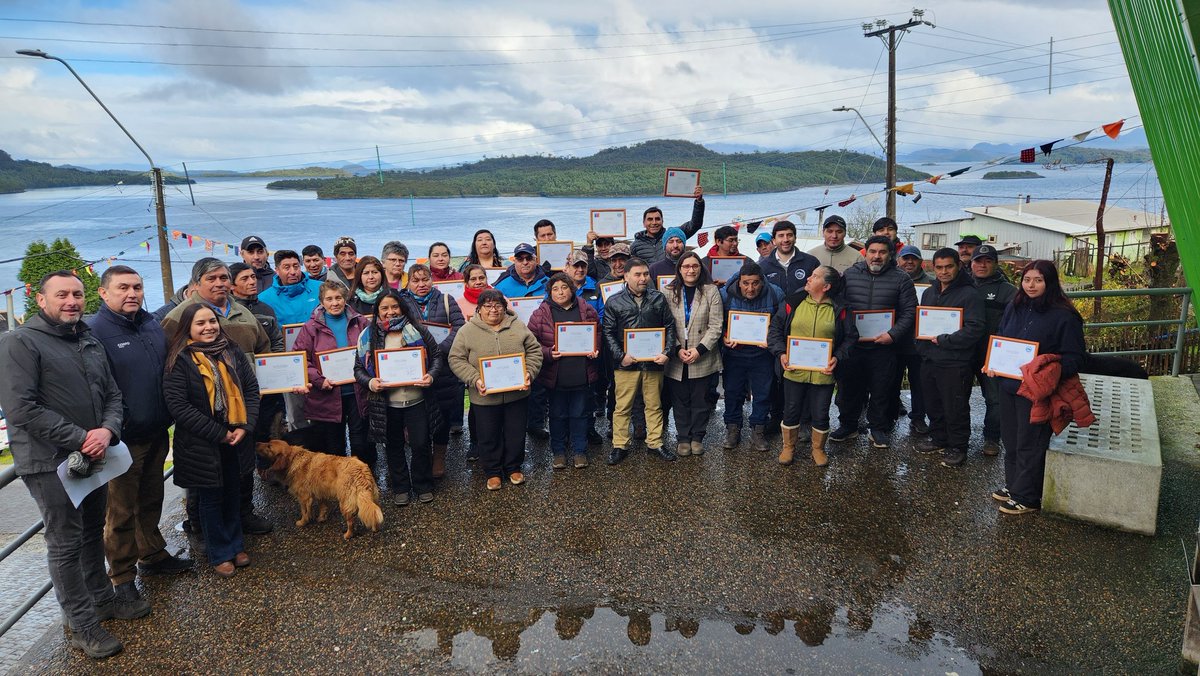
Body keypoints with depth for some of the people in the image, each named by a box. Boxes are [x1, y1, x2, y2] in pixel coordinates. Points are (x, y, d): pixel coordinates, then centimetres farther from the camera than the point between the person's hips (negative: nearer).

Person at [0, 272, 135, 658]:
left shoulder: (91, 343, 11)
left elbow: (113, 395, 10)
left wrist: (107, 430, -11)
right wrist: (80, 439, -19)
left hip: (93, 456, 7)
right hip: (51, 463, -6)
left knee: (93, 533, 19)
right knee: (65, 543, 3)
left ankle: (102, 598, 34)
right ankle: (82, 625, 14)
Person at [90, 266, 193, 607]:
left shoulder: (153, 325, 8)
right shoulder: (94, 332, -14)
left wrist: (169, 418, 15)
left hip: (156, 434, 7)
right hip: (124, 440, -6)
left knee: (151, 501, 20)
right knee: (122, 511, 7)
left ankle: (153, 556, 36)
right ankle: (122, 576, 20)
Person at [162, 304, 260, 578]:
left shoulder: (232, 352, 3)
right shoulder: (179, 360, -11)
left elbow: (251, 389, 4)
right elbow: (177, 405, -16)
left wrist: (245, 426, -9)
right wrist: (219, 433, -16)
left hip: (237, 439, 4)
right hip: (201, 445, -4)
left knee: (233, 494, 17)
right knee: (211, 498, 10)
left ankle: (236, 545, 34)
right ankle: (220, 554, 26)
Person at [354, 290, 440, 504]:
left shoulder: (417, 330, -2)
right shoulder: (368, 336, 0)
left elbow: (436, 356, 3)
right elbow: (358, 368, 4)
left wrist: (431, 376, -14)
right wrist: (370, 382, -15)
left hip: (416, 400, -1)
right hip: (386, 404, 1)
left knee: (421, 444, 4)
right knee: (394, 447, 14)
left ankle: (423, 486, 26)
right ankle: (400, 488, 31)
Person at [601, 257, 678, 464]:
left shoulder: (658, 298, 5)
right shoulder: (614, 302, -1)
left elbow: (669, 327, 7)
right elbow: (608, 333, 0)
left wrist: (667, 352, -5)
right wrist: (620, 356, -11)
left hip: (654, 362, 2)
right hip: (626, 363, -2)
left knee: (654, 405, 12)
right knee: (622, 407, 5)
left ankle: (655, 443, 26)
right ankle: (619, 446, 17)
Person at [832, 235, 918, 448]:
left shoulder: (900, 279, 0)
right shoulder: (849, 274, 4)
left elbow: (909, 311, -1)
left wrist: (893, 334, -13)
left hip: (883, 348, -1)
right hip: (850, 345, 2)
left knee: (881, 391, 8)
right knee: (848, 387, 11)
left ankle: (879, 428, 24)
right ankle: (848, 426, 26)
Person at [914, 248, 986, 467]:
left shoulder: (969, 295, -10)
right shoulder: (929, 293, 14)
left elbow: (974, 330, -18)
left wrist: (943, 340, -16)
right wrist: (922, 346, 5)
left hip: (955, 363, -7)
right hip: (929, 359, 7)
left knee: (955, 408, 2)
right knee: (933, 406, 17)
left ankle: (957, 447, 16)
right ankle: (939, 440, 33)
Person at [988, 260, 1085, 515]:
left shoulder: (1064, 316, -12)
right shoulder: (1014, 308, 6)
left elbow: (1074, 357, -11)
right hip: (1008, 385, 6)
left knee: (1029, 445, 4)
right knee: (1010, 441, 18)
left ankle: (1026, 498, 17)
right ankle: (1013, 485, 34)